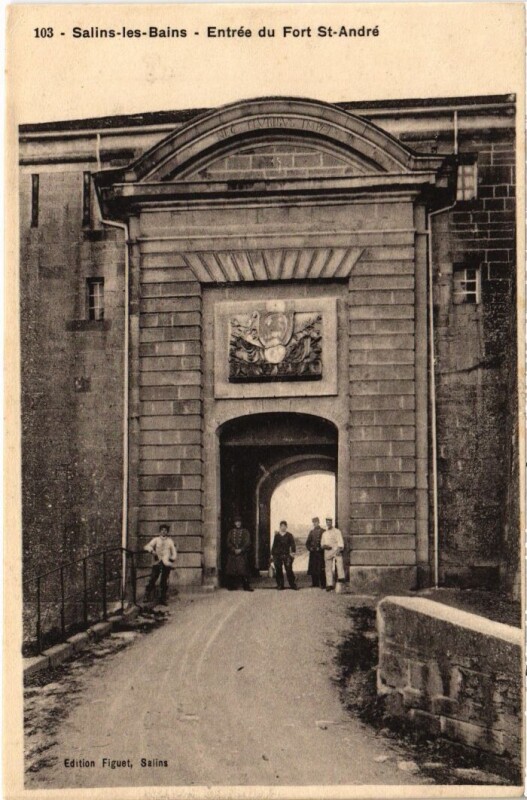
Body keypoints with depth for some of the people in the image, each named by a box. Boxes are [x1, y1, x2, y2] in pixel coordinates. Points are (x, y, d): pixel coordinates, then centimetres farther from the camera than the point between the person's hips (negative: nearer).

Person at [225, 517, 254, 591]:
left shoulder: (245, 532, 8)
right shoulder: (231, 532, 13)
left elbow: (247, 543, 0)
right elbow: (228, 542, 5)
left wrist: (240, 550, -13)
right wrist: (234, 549, -10)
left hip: (242, 554, -2)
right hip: (232, 554, 2)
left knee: (243, 570, -8)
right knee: (231, 571, -1)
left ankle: (246, 586, -8)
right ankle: (231, 586, 7)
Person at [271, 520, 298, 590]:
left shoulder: (289, 535, 5)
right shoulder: (277, 535, 12)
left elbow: (292, 545, -2)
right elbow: (274, 545, 14)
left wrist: (293, 552, -17)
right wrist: (272, 553, 9)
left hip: (286, 555, -3)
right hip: (277, 555, 3)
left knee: (289, 570, -8)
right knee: (278, 571, 4)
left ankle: (293, 585, -2)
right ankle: (280, 585, 13)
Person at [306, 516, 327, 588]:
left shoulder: (323, 531, 2)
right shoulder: (311, 532, 15)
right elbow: (307, 542, 18)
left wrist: (320, 548, -11)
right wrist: (309, 548, 2)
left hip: (320, 553, -4)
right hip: (313, 553, 4)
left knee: (321, 570, -7)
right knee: (313, 569, 2)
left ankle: (323, 584, -3)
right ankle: (315, 584, 9)